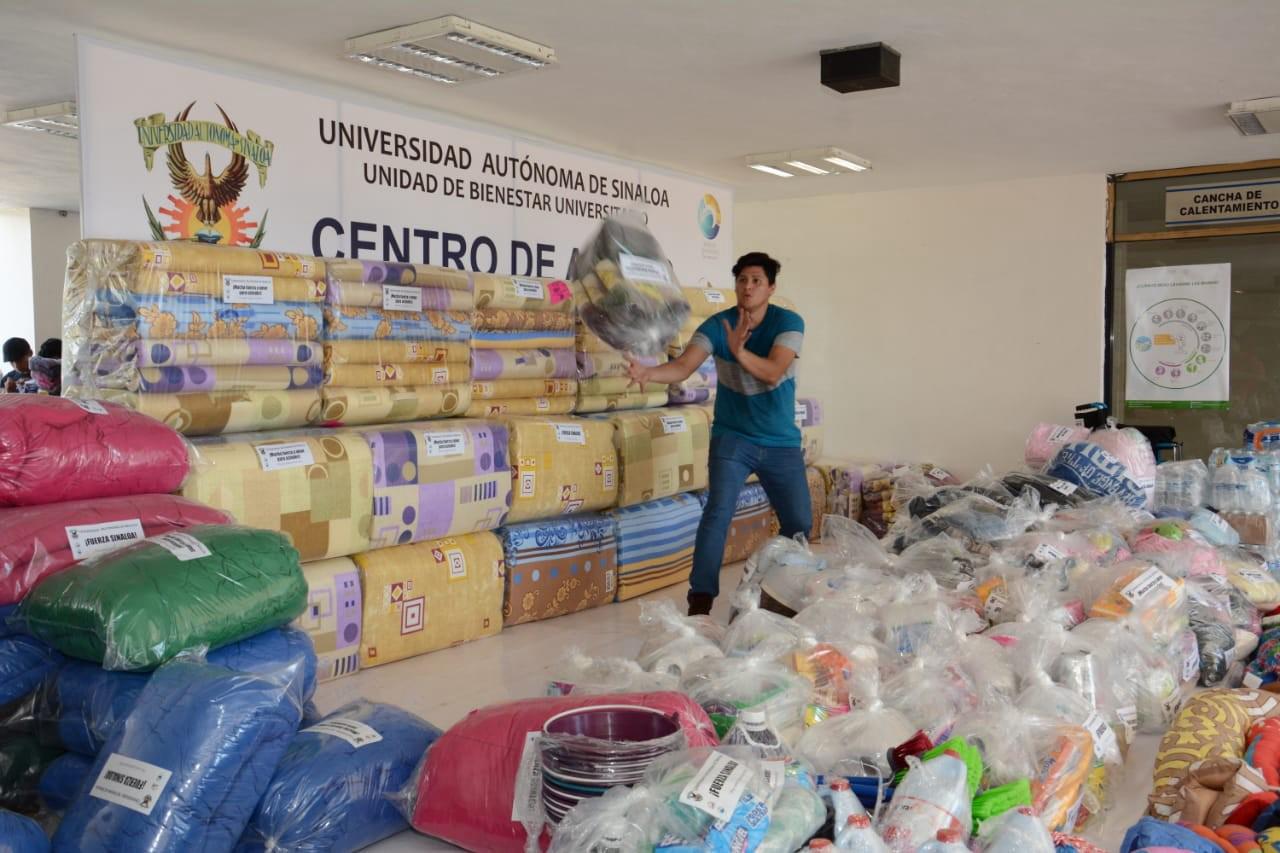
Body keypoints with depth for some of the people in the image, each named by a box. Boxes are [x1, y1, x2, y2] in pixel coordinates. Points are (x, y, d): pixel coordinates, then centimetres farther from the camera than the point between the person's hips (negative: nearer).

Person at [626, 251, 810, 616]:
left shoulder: (788, 322, -12)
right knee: (718, 512, -18)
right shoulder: (717, 325, -11)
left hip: (782, 444, 1)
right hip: (732, 437, -1)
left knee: (799, 523, 8)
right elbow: (683, 366, -24)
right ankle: (700, 602, -15)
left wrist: (739, 352, -46)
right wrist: (648, 372, -45)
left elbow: (773, 372, -27)